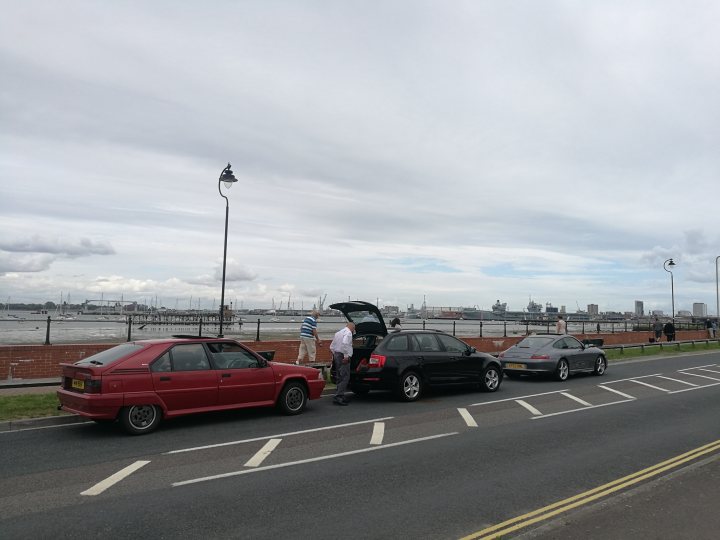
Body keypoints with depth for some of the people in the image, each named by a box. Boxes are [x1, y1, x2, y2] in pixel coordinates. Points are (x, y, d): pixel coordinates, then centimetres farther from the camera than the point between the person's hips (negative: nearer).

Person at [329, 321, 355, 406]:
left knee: (340, 377, 15)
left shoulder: (338, 332, 21)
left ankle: (340, 396, 18)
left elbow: (331, 347, 22)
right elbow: (345, 343, -25)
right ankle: (338, 397, -16)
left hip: (336, 355, 10)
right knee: (345, 377, -10)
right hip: (343, 357, -10)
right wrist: (346, 356, -24)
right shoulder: (348, 332, -8)